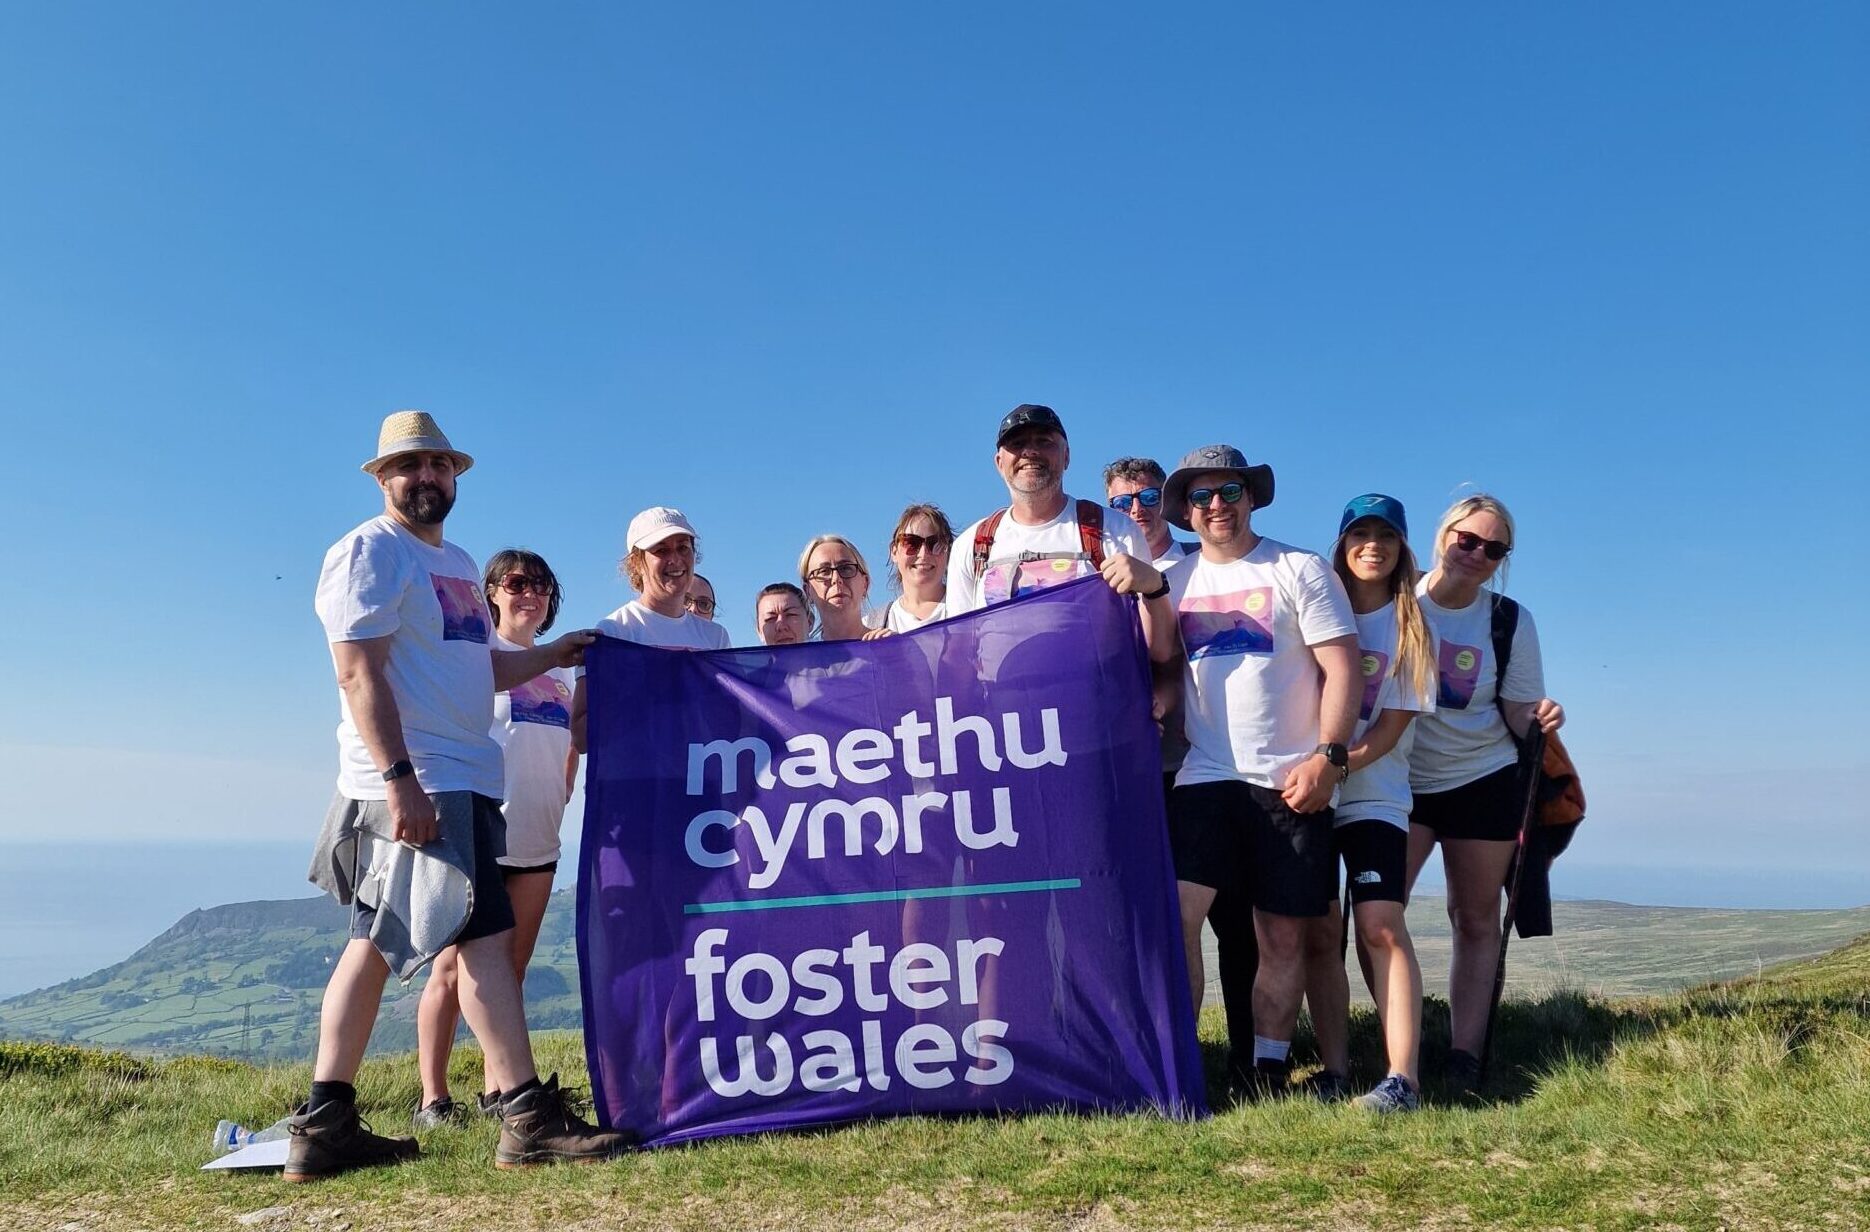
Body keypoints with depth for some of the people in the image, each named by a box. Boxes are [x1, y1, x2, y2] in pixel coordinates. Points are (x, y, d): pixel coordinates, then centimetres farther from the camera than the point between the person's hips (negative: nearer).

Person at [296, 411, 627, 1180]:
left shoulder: (457, 564, 21)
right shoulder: (370, 553, -7)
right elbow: (360, 674, -17)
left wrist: (549, 656, 17)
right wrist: (399, 777, -24)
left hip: (459, 779, 9)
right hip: (415, 784, -9)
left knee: (375, 944, 11)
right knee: (484, 935, -9)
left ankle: (323, 1128, 19)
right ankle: (529, 1119, -3)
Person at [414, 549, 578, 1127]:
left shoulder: (560, 668, 15)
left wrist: (557, 805, 9)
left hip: (537, 842, 6)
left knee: (512, 971, 10)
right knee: (452, 970, -3)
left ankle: (496, 1090, 18)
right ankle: (433, 1098, 6)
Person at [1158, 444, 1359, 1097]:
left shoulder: (1299, 570, 2)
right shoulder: (1174, 582, 12)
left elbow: (1341, 665, -4)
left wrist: (1329, 757, -13)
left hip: (1291, 783, -2)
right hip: (1204, 776, 2)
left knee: (1283, 937, 4)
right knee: (1176, 912, -12)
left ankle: (1268, 1072, 16)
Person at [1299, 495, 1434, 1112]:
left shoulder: (1412, 625, 4)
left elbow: (1391, 727, -4)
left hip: (1374, 793, -1)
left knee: (1380, 925, -13)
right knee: (1319, 930, -1)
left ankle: (1402, 1077, -12)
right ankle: (1335, 1070, 6)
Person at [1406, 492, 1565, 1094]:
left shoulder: (1511, 622, 0)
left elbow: (1519, 713, 1)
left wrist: (1541, 718, -21)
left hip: (1483, 781, 2)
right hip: (1399, 782, -1)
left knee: (1476, 920, 6)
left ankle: (1465, 1054, 13)